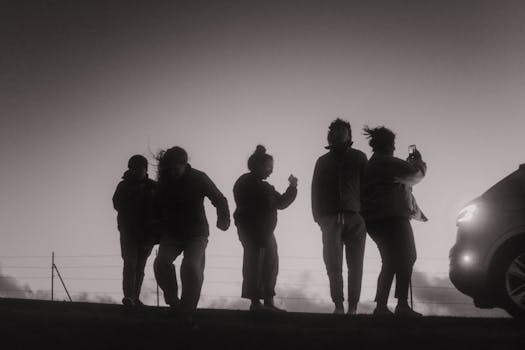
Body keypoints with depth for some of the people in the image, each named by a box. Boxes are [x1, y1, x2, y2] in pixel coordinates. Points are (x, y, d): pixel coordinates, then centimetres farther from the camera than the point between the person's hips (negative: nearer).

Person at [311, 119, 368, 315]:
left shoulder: (358, 157, 14)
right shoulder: (323, 161, 19)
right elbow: (316, 189, 14)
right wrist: (319, 216, 1)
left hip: (355, 217, -1)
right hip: (331, 217, 1)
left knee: (355, 265, -4)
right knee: (333, 265, -9)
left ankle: (353, 306, -3)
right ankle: (338, 304, -5)